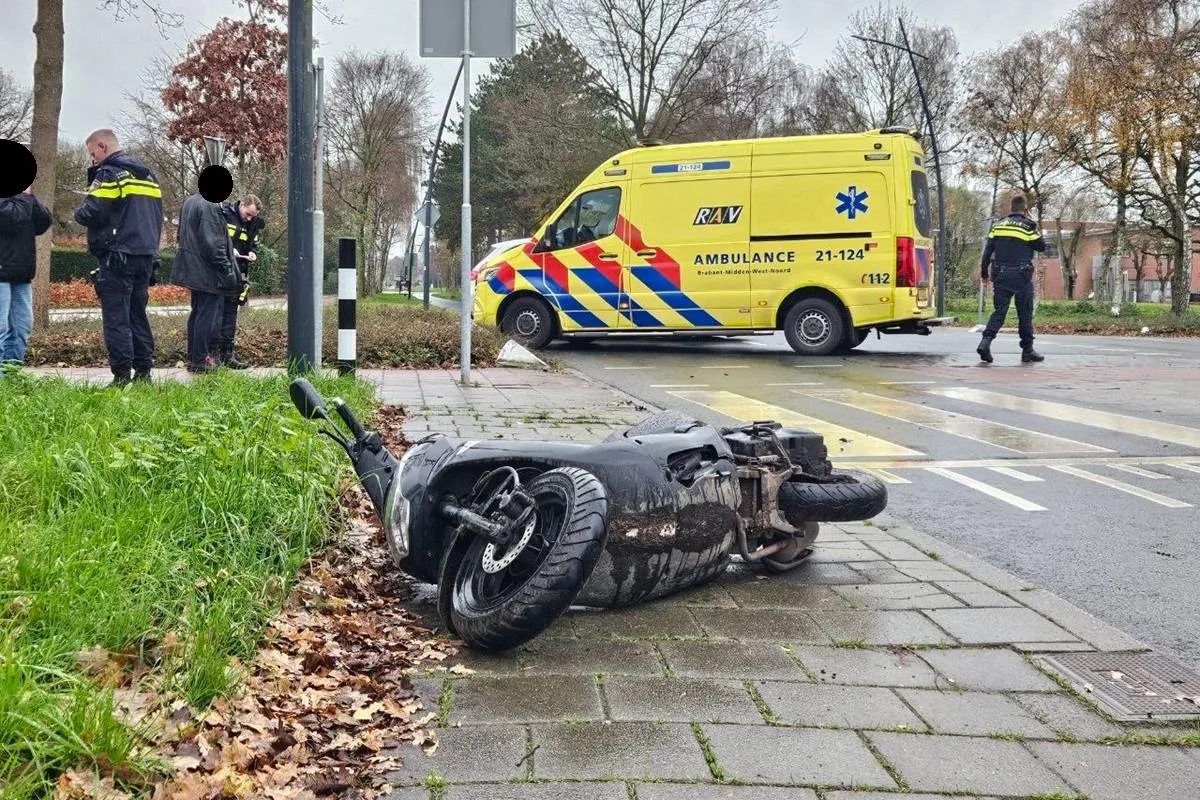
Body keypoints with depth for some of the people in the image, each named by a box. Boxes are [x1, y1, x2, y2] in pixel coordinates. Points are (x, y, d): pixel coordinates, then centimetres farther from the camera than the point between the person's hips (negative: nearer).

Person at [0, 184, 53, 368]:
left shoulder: (22, 199, 16)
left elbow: (44, 222, 7)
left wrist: (30, 198, -2)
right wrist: (25, 196, -10)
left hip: (21, 274, 8)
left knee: (23, 324, 8)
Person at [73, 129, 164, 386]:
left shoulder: (109, 173, -8)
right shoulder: (147, 175, 18)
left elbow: (91, 213, -15)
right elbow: (156, 217, 21)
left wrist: (78, 213, 4)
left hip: (118, 257, -8)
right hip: (147, 256, 8)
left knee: (116, 318, -5)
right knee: (138, 315, 13)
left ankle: (122, 376, -8)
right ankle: (143, 372, 12)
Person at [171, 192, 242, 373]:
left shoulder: (190, 202, 12)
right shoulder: (211, 207, -18)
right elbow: (213, 244, -22)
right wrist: (226, 270, -16)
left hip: (192, 269, 10)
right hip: (209, 273, -10)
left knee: (197, 313, 17)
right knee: (207, 315, -3)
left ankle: (193, 356, 24)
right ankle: (200, 360, 0)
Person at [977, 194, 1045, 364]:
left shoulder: (998, 225, 8)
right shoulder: (1028, 225, -5)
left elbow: (988, 251, 7)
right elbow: (1042, 247, 0)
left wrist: (984, 274, 11)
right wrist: (1038, 235, 18)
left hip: (1000, 276, 4)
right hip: (1021, 276, -4)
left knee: (999, 310, 5)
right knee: (1025, 313, 6)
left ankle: (986, 341, -15)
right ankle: (1028, 350, 11)